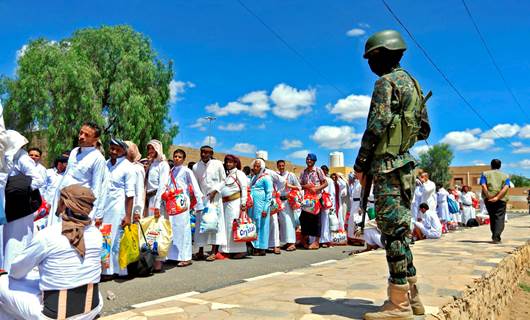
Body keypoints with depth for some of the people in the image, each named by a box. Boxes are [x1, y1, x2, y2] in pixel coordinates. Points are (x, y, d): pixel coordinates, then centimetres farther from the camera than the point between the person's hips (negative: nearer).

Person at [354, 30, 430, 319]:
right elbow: (424, 129, 21)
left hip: (387, 165, -9)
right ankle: (411, 297, 20)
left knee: (392, 229, -7)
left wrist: (360, 162, -11)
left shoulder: (386, 82, -9)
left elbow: (376, 125, -18)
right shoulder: (412, 83, 19)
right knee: (401, 229, 13)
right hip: (405, 164, 10)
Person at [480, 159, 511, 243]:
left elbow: (483, 185, -9)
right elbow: (506, 188, -7)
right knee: (499, 218, 0)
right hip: (501, 200, -1)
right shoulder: (505, 176, 11)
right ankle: (496, 237, -12)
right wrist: (497, 197, -14)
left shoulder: (485, 174, 8)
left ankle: (494, 235, 24)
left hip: (488, 199, 1)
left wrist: (488, 196, -10)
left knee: (492, 217, 17)